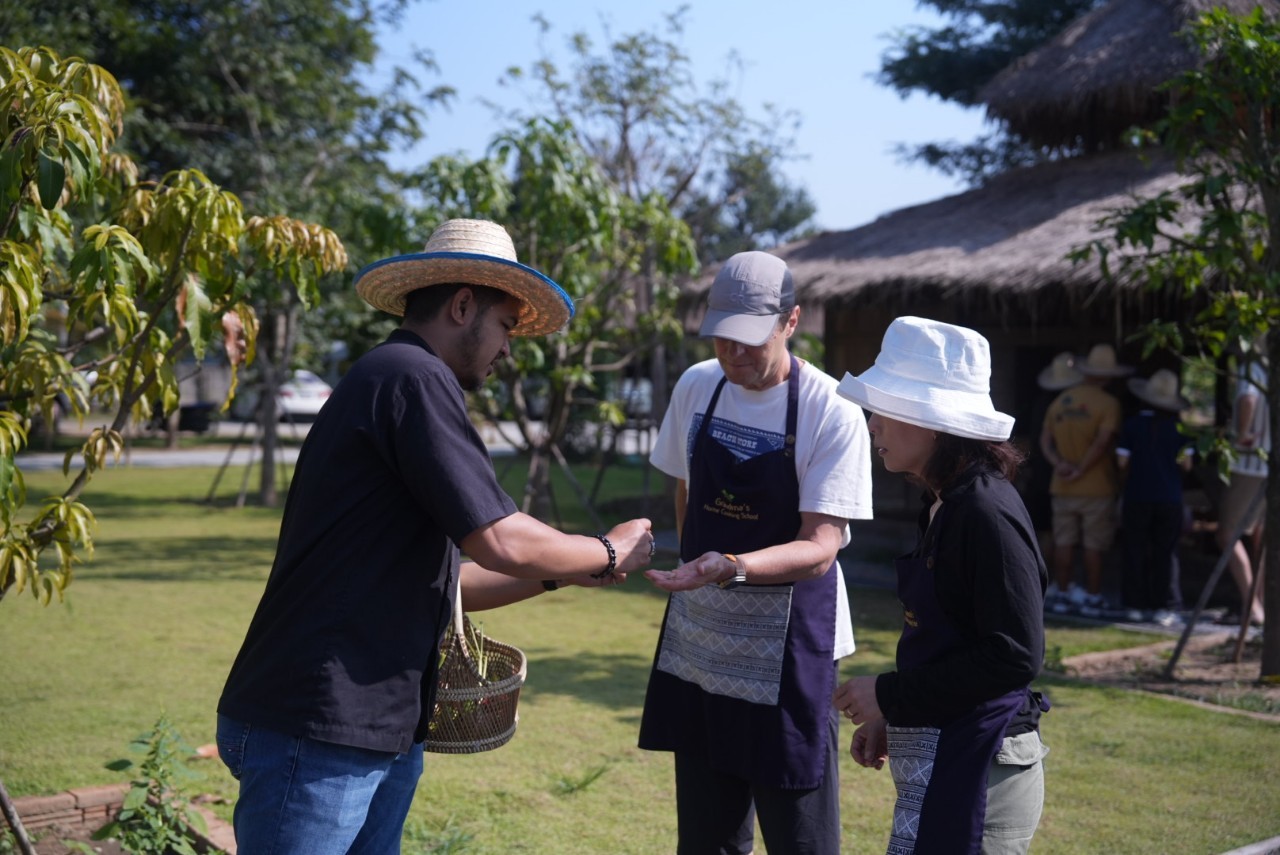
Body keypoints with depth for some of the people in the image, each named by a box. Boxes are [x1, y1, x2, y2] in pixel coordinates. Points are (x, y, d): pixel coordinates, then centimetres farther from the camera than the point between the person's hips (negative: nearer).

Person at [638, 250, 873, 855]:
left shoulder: (833, 414, -15)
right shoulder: (696, 387, 2)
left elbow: (820, 548, -21)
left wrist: (732, 567, -36)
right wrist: (694, 572, 12)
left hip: (786, 653, -5)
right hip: (699, 644, 5)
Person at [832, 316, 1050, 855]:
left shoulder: (987, 513, -19)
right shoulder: (944, 506, 10)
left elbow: (1014, 656, -23)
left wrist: (889, 695, -17)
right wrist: (890, 718, 11)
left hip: (973, 766, -10)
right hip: (938, 762, 10)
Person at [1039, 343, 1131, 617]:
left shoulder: (1061, 400, 8)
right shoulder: (1108, 403, -9)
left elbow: (1045, 439, 5)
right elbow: (1103, 442, -19)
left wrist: (1059, 462, -7)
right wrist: (1082, 469, -13)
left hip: (1062, 487, 5)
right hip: (1097, 487, -4)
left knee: (1064, 543, 10)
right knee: (1094, 546, 3)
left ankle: (1062, 594, 15)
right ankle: (1092, 598, 8)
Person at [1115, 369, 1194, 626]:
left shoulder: (1132, 424, -3)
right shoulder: (1178, 427, -3)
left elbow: (1123, 461, -5)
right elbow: (1186, 463, -3)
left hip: (1136, 497, 0)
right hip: (1169, 498, 0)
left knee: (1135, 553, 7)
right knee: (1165, 554, 5)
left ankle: (1135, 605, 8)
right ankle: (1163, 607, 4)